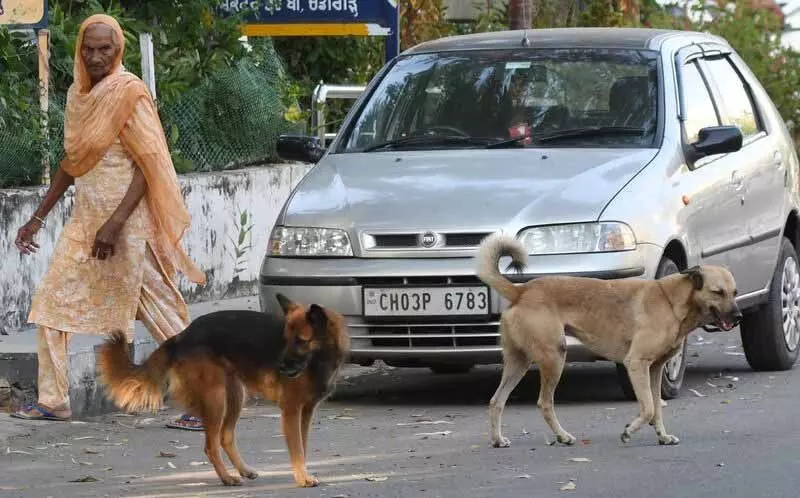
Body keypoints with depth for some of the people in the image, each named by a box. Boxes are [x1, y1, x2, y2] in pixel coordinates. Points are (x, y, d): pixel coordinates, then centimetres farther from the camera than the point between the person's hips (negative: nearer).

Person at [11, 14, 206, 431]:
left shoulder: (128, 92, -12)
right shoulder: (78, 94, 10)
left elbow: (149, 166, -16)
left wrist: (115, 224, -22)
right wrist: (38, 219, 21)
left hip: (128, 222, -8)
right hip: (85, 220, 8)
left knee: (162, 314, -5)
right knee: (52, 303, 6)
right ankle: (52, 401, 15)